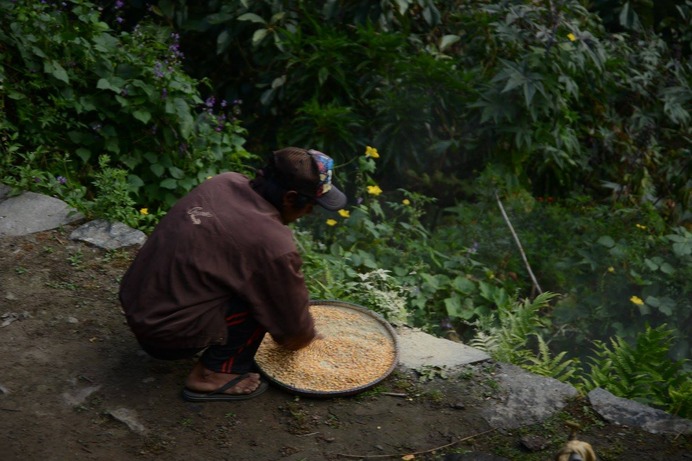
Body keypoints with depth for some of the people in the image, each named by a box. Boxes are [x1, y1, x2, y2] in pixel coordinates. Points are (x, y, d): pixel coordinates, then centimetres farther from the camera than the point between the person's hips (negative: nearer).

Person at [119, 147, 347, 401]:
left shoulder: (225, 182, -2)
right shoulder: (273, 244, -23)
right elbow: (296, 332, -10)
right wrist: (305, 336, 15)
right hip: (168, 335, -8)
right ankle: (214, 374, -2)